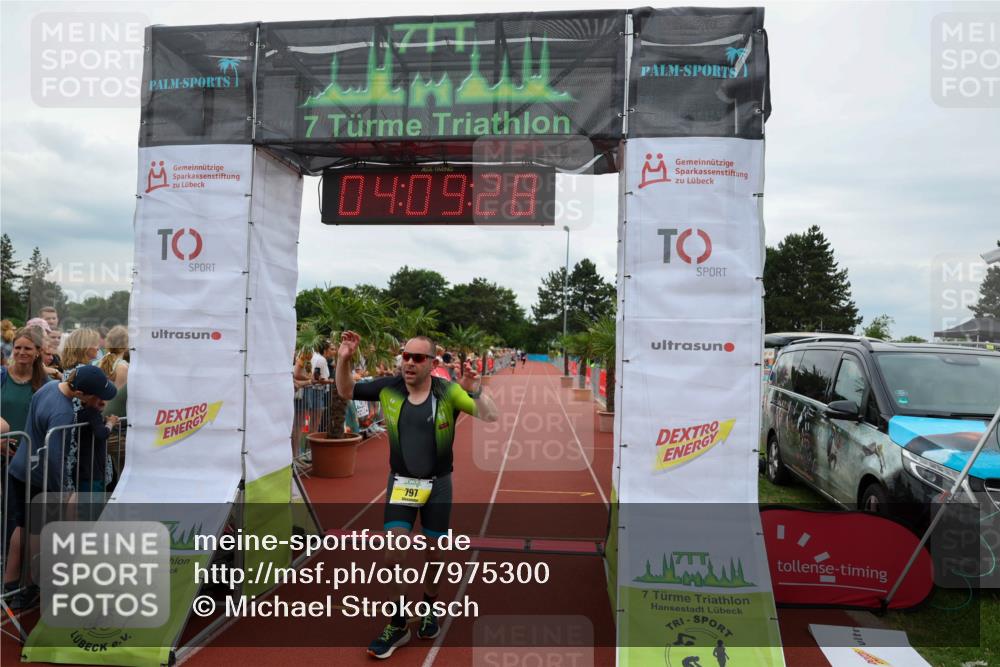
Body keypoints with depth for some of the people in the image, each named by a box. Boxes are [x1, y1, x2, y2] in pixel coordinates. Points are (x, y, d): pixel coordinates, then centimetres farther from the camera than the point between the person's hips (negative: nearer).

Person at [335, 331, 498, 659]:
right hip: (400, 483, 1)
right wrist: (344, 359, -14)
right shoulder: (389, 388, -9)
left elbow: (491, 417, -22)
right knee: (394, 553, -2)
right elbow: (345, 392, 4)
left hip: (438, 485, -1)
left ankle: (428, 609, 39)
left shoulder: (448, 392, -16)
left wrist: (475, 388, -40)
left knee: (433, 552, 13)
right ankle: (397, 625, 17)